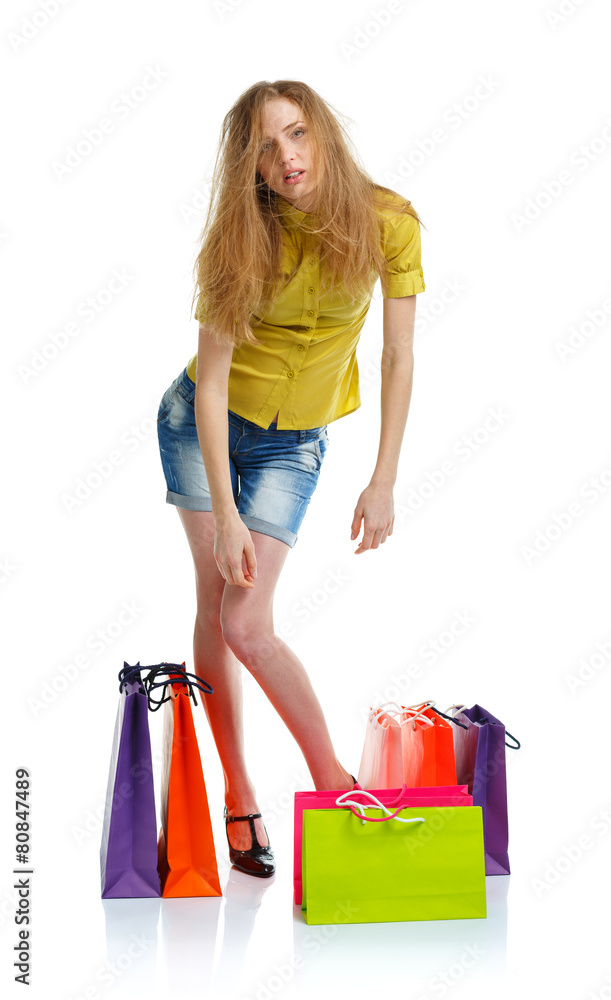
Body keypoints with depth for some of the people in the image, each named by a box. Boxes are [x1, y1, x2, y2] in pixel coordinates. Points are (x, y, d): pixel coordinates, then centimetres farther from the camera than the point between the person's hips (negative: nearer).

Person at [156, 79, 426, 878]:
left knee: (246, 624, -10)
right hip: (201, 424, 1)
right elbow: (212, 376, -18)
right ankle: (239, 797, 12)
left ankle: (328, 773, 9)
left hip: (294, 443, 0)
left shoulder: (388, 222, -15)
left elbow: (399, 356, -9)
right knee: (215, 602, -1)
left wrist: (383, 482, -11)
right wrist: (225, 513, -22)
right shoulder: (243, 237, -17)